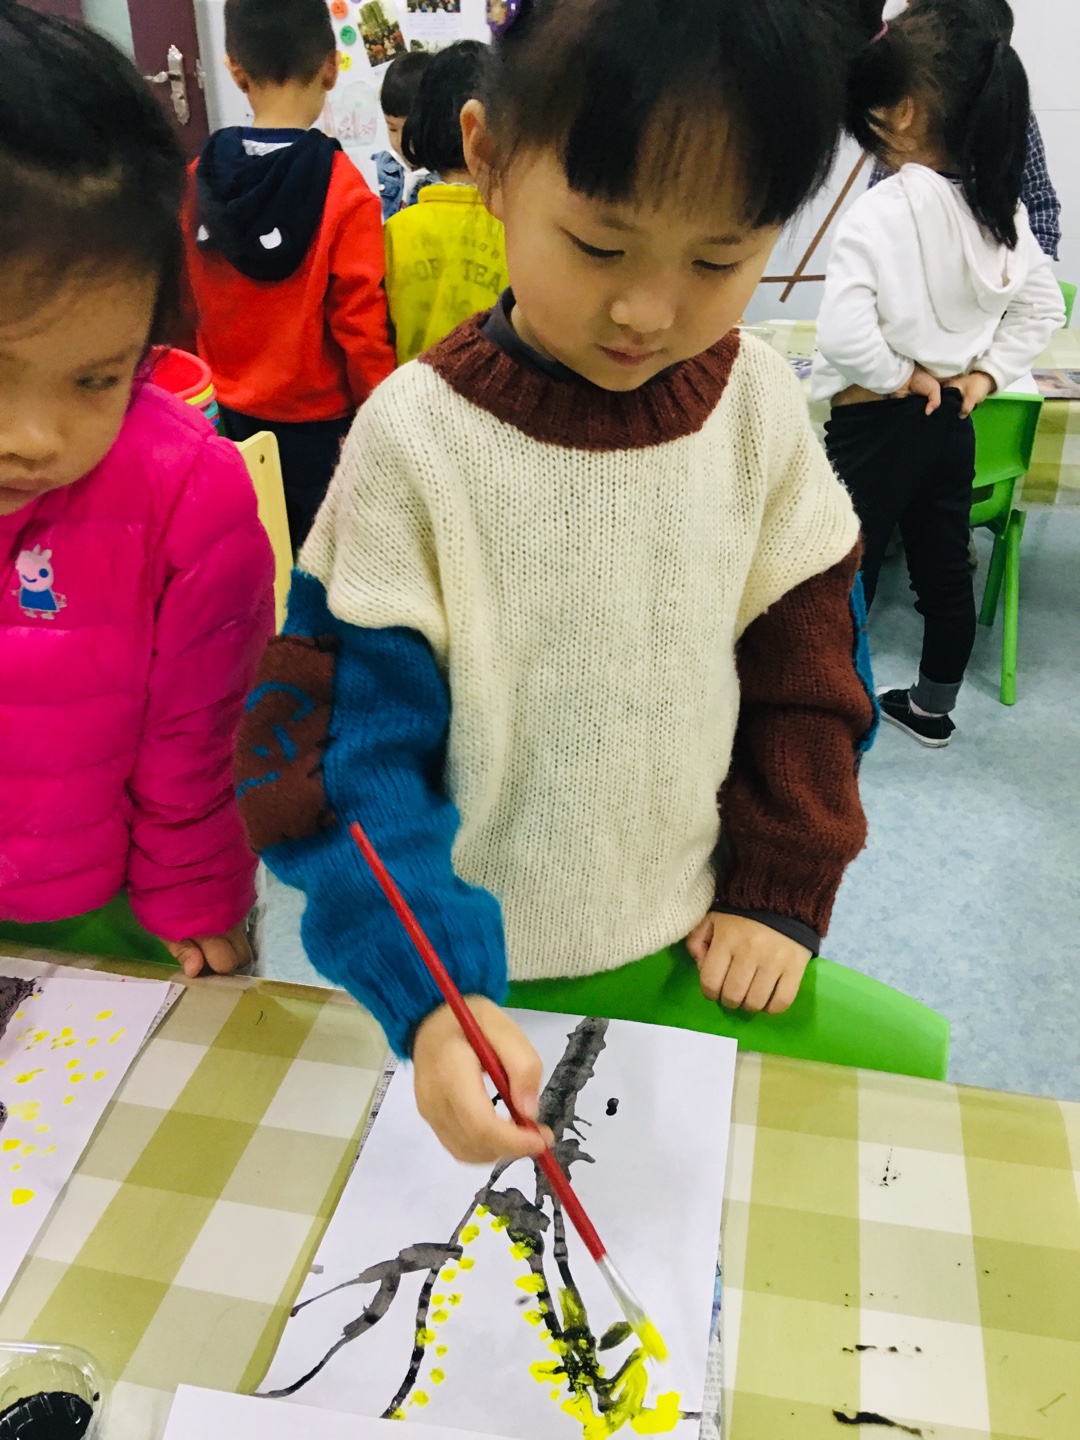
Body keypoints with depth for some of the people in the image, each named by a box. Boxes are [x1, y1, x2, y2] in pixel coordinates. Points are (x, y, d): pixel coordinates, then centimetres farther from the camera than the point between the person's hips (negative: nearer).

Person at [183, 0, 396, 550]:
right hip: (317, 420, -4)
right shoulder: (343, 188, -16)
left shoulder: (197, 180, -4)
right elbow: (359, 319, -15)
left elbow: (187, 302, 4)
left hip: (233, 413, 4)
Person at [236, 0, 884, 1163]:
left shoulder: (759, 407, -8)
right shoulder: (416, 434, -18)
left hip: (693, 947, 3)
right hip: (482, 977, -2)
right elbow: (338, 740, -19)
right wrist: (430, 999, -30)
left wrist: (780, 892, 1)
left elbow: (806, 664, 2)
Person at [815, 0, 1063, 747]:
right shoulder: (1001, 205, 2)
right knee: (946, 574, 18)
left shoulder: (881, 211, -21)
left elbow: (844, 333, -30)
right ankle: (932, 709, 34)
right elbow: (1044, 307, 10)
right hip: (951, 420, 7)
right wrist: (983, 377, 7)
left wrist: (897, 378, -14)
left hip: (878, 426, -7)